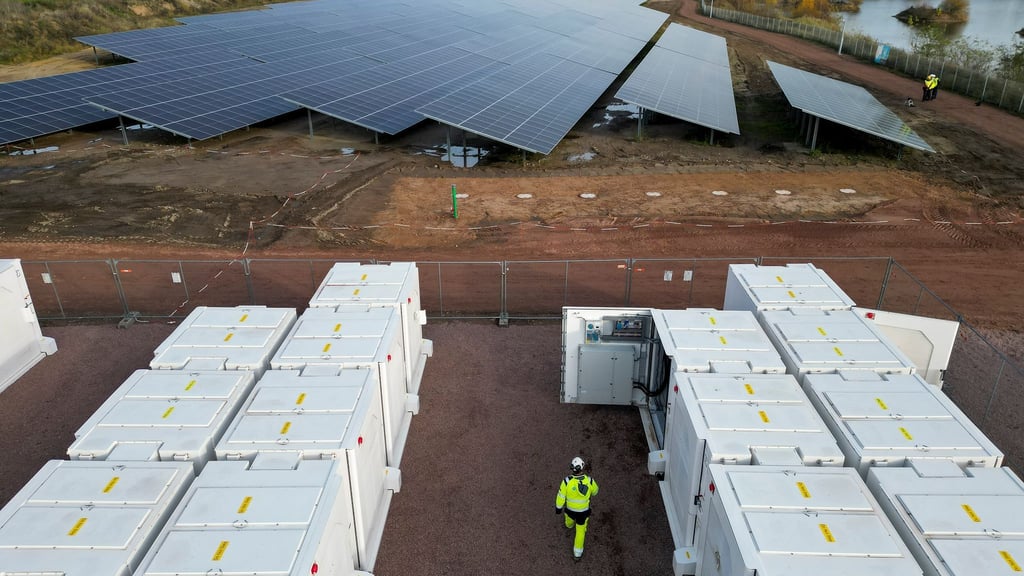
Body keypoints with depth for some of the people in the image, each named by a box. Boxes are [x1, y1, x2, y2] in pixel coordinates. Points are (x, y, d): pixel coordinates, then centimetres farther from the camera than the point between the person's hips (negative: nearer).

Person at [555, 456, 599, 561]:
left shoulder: (567, 481, -32)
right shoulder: (589, 480, -29)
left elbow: (561, 496, -17)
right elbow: (595, 490, -5)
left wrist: (558, 507, 1)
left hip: (570, 508, 1)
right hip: (583, 510, -1)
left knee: (570, 518, 38)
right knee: (580, 531, 22)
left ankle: (569, 524, 73)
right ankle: (577, 554, 31)